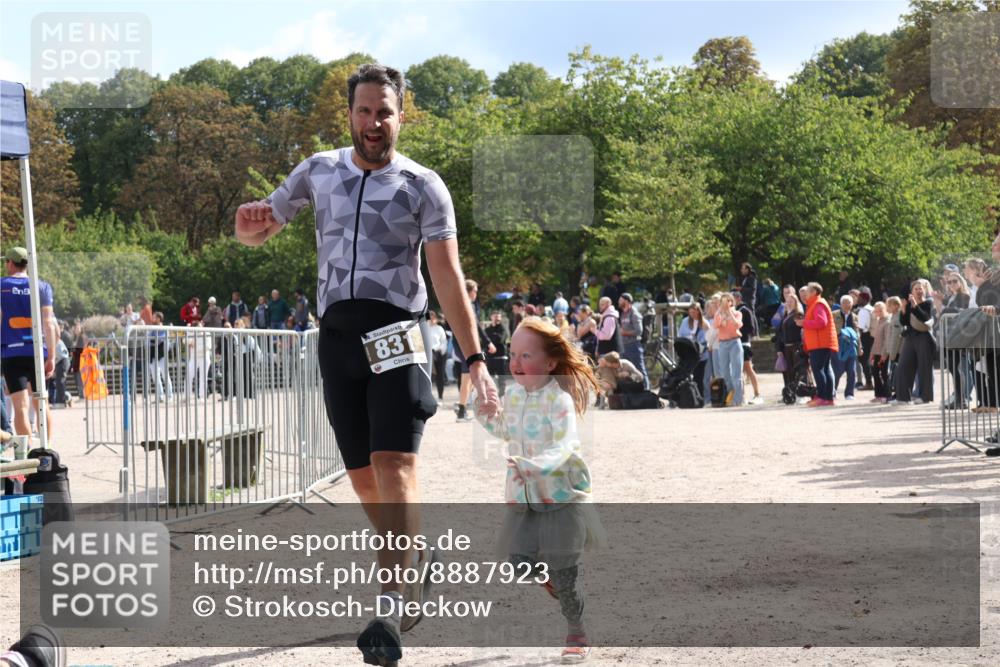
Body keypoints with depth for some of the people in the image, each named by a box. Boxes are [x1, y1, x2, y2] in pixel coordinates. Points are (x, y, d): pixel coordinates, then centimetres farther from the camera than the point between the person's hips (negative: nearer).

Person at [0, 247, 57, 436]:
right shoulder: (42, 286, 6)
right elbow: (48, 323, 0)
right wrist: (51, 357, 1)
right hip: (38, 351, 2)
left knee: (20, 407, -4)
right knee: (41, 404, 15)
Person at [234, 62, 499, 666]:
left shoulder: (422, 186, 1)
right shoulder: (319, 171, 12)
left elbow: (448, 274, -5)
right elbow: (256, 233, 19)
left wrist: (475, 357, -13)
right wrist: (250, 221, -7)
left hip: (397, 331, -4)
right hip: (337, 333, 4)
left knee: (394, 464, -17)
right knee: (363, 476, 7)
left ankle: (391, 607, -23)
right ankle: (415, 558, 32)